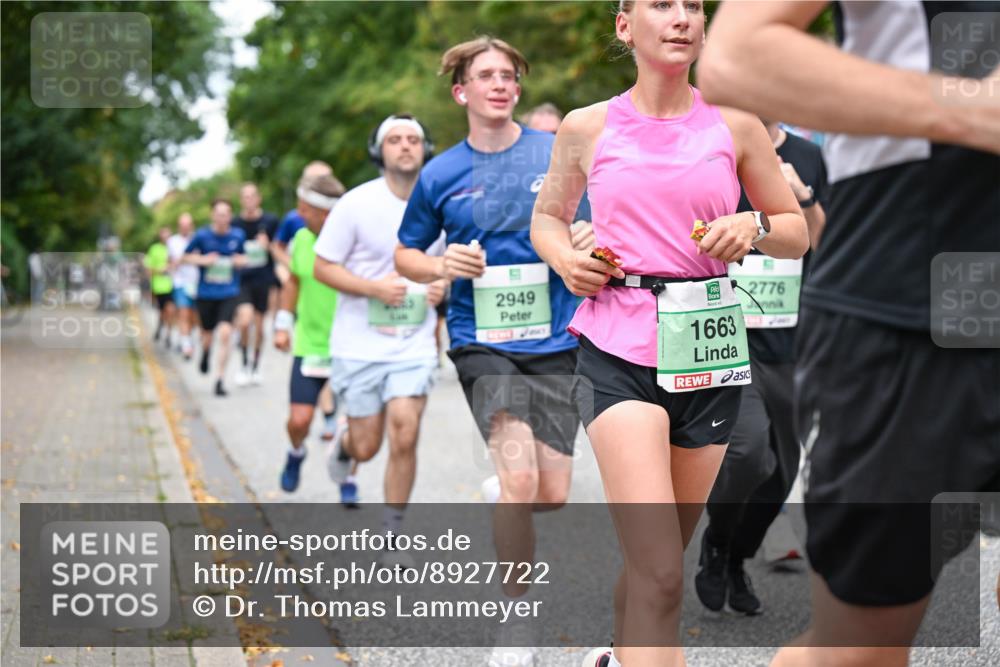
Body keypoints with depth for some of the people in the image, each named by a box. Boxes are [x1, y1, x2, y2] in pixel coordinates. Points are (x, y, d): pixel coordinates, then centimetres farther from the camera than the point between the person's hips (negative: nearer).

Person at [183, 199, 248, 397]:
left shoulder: (238, 236, 0)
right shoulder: (202, 235, -6)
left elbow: (244, 258, 16)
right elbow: (186, 256, 6)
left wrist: (241, 260, -7)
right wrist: (202, 260, -12)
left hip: (229, 293, 0)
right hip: (206, 293, 0)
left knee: (225, 333, -16)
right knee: (207, 334, 13)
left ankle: (220, 379, -8)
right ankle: (205, 352, 53)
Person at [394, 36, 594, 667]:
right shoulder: (440, 174, 4)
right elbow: (405, 255, 15)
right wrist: (442, 266, -7)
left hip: (556, 341, 1)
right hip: (482, 342, -1)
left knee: (552, 498, 1)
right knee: (520, 480, -20)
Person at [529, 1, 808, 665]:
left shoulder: (736, 126, 6)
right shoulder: (587, 128, 5)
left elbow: (797, 233, 13)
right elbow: (547, 216, 20)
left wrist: (753, 227, -8)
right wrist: (565, 259, -1)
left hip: (708, 353, 3)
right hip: (619, 353, -2)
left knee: (655, 562, 15)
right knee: (661, 575, -17)